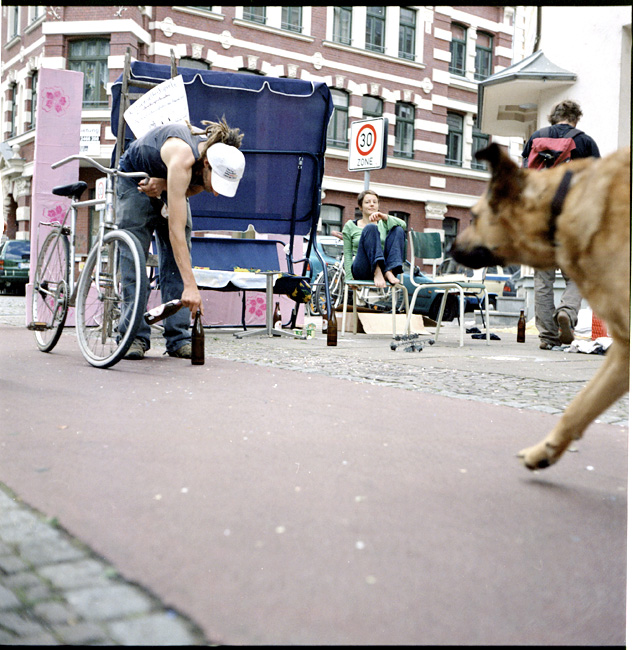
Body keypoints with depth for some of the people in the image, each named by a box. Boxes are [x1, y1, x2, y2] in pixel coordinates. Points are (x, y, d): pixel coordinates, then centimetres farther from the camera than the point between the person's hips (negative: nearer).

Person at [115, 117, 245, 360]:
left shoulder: (220, 159, -27)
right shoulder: (183, 158, -45)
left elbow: (191, 190, -7)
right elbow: (176, 228, -49)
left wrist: (164, 186, -30)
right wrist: (191, 285, -54)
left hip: (167, 183, 5)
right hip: (135, 177, -5)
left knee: (176, 258, -6)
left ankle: (178, 339, -8)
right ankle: (134, 336, -7)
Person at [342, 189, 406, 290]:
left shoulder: (383, 224, 22)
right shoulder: (350, 226, 17)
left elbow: (403, 225, 1)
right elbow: (347, 255, 11)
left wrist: (385, 217, -16)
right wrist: (349, 278, -3)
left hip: (383, 266, 3)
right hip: (361, 270, -3)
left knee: (398, 230, -15)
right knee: (370, 228, -24)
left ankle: (389, 271, -34)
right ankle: (377, 273, -45)